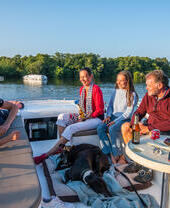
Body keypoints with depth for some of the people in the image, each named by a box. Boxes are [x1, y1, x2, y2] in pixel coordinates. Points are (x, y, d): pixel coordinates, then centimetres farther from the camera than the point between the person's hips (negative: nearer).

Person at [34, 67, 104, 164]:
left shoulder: (96, 89, -13)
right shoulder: (82, 89, 11)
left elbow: (99, 110, -14)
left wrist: (85, 119, -16)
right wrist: (81, 116, -2)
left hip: (96, 119, -8)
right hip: (84, 117, 8)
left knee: (71, 128, -27)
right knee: (62, 117, -8)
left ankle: (46, 155, -25)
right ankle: (61, 147, -11)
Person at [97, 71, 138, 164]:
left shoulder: (132, 95, -6)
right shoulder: (115, 91, 12)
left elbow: (128, 113, -11)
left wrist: (115, 121, -18)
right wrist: (108, 116, -4)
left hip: (124, 119, -5)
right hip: (113, 117, 5)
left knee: (112, 129, -33)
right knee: (100, 128, -22)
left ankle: (115, 154, -16)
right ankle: (110, 153, -16)